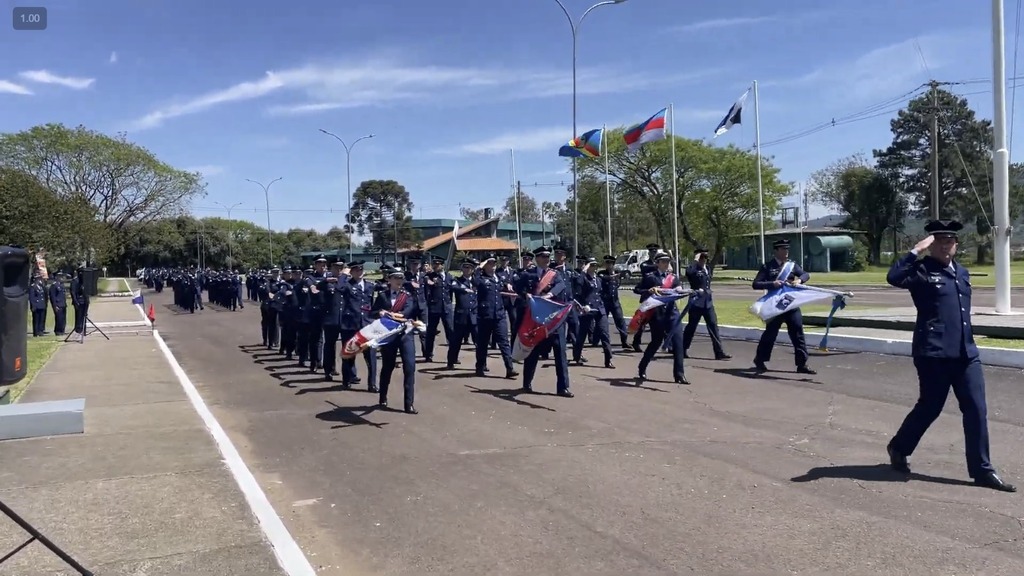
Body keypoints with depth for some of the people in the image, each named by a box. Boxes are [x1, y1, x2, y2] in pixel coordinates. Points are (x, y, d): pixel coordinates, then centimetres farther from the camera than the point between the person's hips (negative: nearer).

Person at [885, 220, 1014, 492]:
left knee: (977, 410, 3)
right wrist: (916, 250, -23)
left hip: (966, 353, 7)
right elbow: (894, 277, -27)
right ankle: (898, 448, 26)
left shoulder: (962, 272, 17)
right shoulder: (922, 270, -6)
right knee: (930, 407, 3)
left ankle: (982, 470, 11)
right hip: (934, 353, -7)